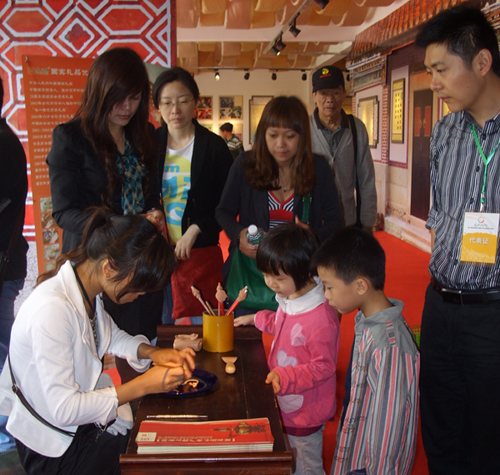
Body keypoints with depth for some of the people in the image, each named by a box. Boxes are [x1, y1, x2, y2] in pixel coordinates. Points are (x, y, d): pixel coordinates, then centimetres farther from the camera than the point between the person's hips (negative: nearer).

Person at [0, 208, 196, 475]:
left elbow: (111, 336, 14)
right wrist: (143, 386, -25)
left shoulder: (86, 289, -5)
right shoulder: (51, 311, -31)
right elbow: (64, 410, -30)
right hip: (55, 451, -8)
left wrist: (153, 353, -6)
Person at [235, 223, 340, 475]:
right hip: (286, 404, 9)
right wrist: (256, 319, 19)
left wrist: (285, 378, -31)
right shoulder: (289, 298, -3)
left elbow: (324, 366, -24)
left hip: (306, 411, -8)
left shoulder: (321, 318, -33)